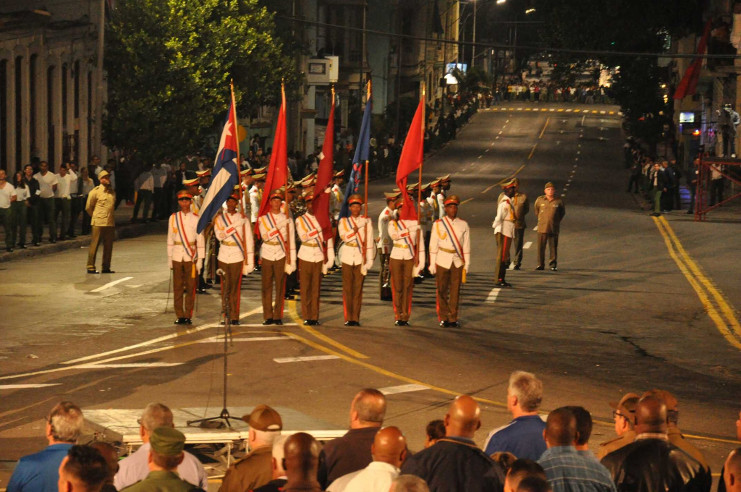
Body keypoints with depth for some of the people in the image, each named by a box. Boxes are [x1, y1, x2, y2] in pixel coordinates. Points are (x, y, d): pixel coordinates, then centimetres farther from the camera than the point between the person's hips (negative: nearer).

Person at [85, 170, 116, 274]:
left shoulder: (112, 192, 13)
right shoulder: (95, 191, -4)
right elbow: (88, 207, 3)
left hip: (110, 223, 6)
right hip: (98, 223, -6)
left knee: (108, 246, 7)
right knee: (94, 245, -3)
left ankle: (106, 267, 14)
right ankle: (90, 267, 0)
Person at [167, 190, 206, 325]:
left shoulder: (195, 219, 2)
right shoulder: (173, 218, 7)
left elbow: (200, 239, 2)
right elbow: (170, 239, 11)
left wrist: (200, 259, -2)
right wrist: (169, 258, 8)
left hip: (191, 257, -1)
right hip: (177, 257, 1)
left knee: (190, 287, 0)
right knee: (178, 287, 1)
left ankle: (188, 315, 6)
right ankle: (180, 316, 7)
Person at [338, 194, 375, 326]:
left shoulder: (366, 222, 8)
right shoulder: (343, 221, 9)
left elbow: (369, 241, 5)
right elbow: (344, 237, -6)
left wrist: (369, 259, -1)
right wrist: (356, 229, -15)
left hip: (361, 258, 0)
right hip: (347, 257, 0)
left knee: (358, 288, -2)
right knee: (347, 289, -1)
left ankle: (356, 318, 2)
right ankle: (348, 318, 3)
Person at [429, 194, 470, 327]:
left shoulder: (463, 225, 6)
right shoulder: (438, 224, 1)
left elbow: (466, 245, 10)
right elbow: (433, 246, 2)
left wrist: (467, 263, 7)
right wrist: (432, 264, -1)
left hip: (458, 262, 1)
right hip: (442, 261, -1)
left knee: (455, 291, 3)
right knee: (442, 291, 2)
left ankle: (453, 318, 9)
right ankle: (443, 318, 10)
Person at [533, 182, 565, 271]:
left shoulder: (559, 201, 0)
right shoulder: (540, 200, 3)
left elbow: (562, 212, 16)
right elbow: (536, 211, 22)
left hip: (554, 229, -1)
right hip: (542, 228, 1)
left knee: (553, 247, 1)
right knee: (541, 247, 0)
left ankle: (553, 265, 8)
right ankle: (540, 265, 8)